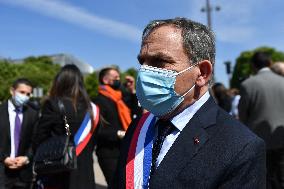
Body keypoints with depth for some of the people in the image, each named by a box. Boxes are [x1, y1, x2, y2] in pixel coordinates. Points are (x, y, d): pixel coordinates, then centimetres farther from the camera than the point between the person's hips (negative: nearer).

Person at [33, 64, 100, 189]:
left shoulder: (53, 105, -11)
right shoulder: (92, 109, 1)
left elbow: (39, 140, -5)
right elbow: (92, 142, 8)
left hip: (57, 174, -4)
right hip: (84, 174, 4)